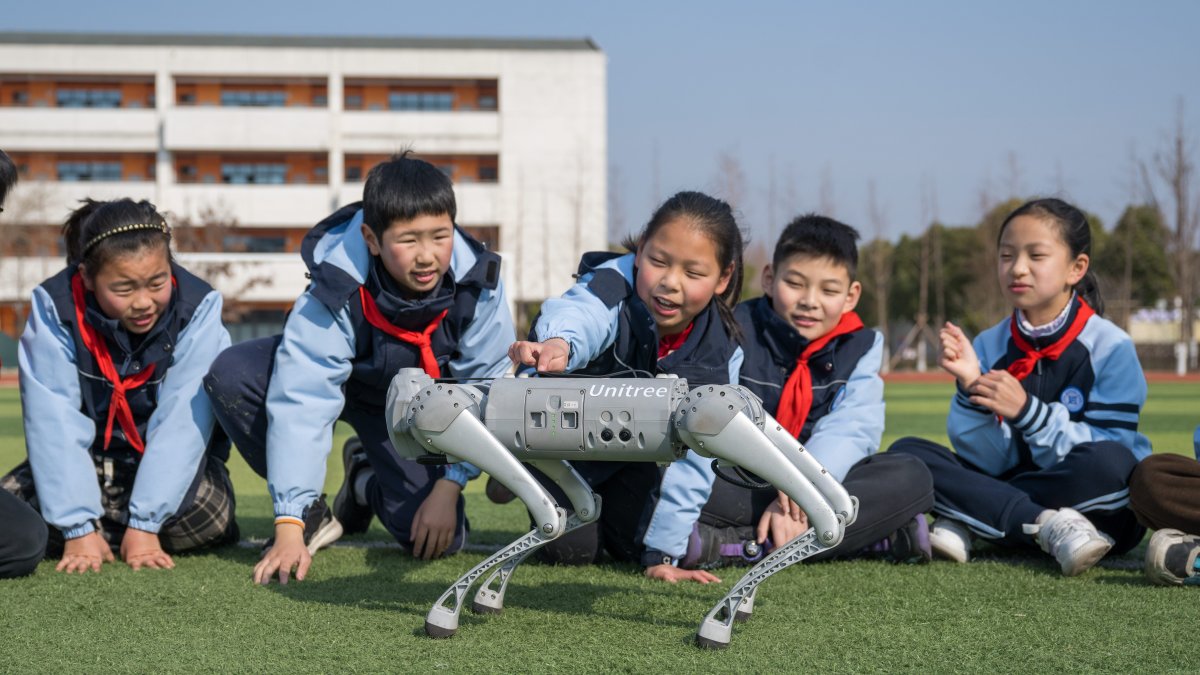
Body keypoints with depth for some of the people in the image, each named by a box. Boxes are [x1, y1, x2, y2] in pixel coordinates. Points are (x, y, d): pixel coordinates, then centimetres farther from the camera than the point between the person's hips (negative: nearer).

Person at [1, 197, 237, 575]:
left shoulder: (198, 308, -20)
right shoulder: (54, 307, -19)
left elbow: (181, 422, -23)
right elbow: (54, 424, -23)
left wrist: (145, 523, -29)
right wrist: (78, 528, -30)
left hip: (171, 467, -1)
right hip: (86, 465, 1)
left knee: (205, 512, -33)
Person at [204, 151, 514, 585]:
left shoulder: (478, 284, -29)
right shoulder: (336, 292, -35)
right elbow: (302, 401, -39)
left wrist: (449, 488, -23)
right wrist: (290, 528, -44)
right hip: (340, 374, -1)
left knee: (439, 540, -19)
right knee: (231, 375, -31)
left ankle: (366, 478, 17)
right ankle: (309, 511, -10)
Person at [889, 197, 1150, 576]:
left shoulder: (1110, 347, -7)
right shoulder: (990, 346, 3)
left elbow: (1103, 460, -15)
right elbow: (989, 463, -2)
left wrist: (1028, 412, -25)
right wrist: (971, 388, -18)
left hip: (1097, 512, -4)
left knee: (1110, 461, -36)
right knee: (906, 453, -13)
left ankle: (964, 522, -20)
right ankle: (1047, 526, -26)